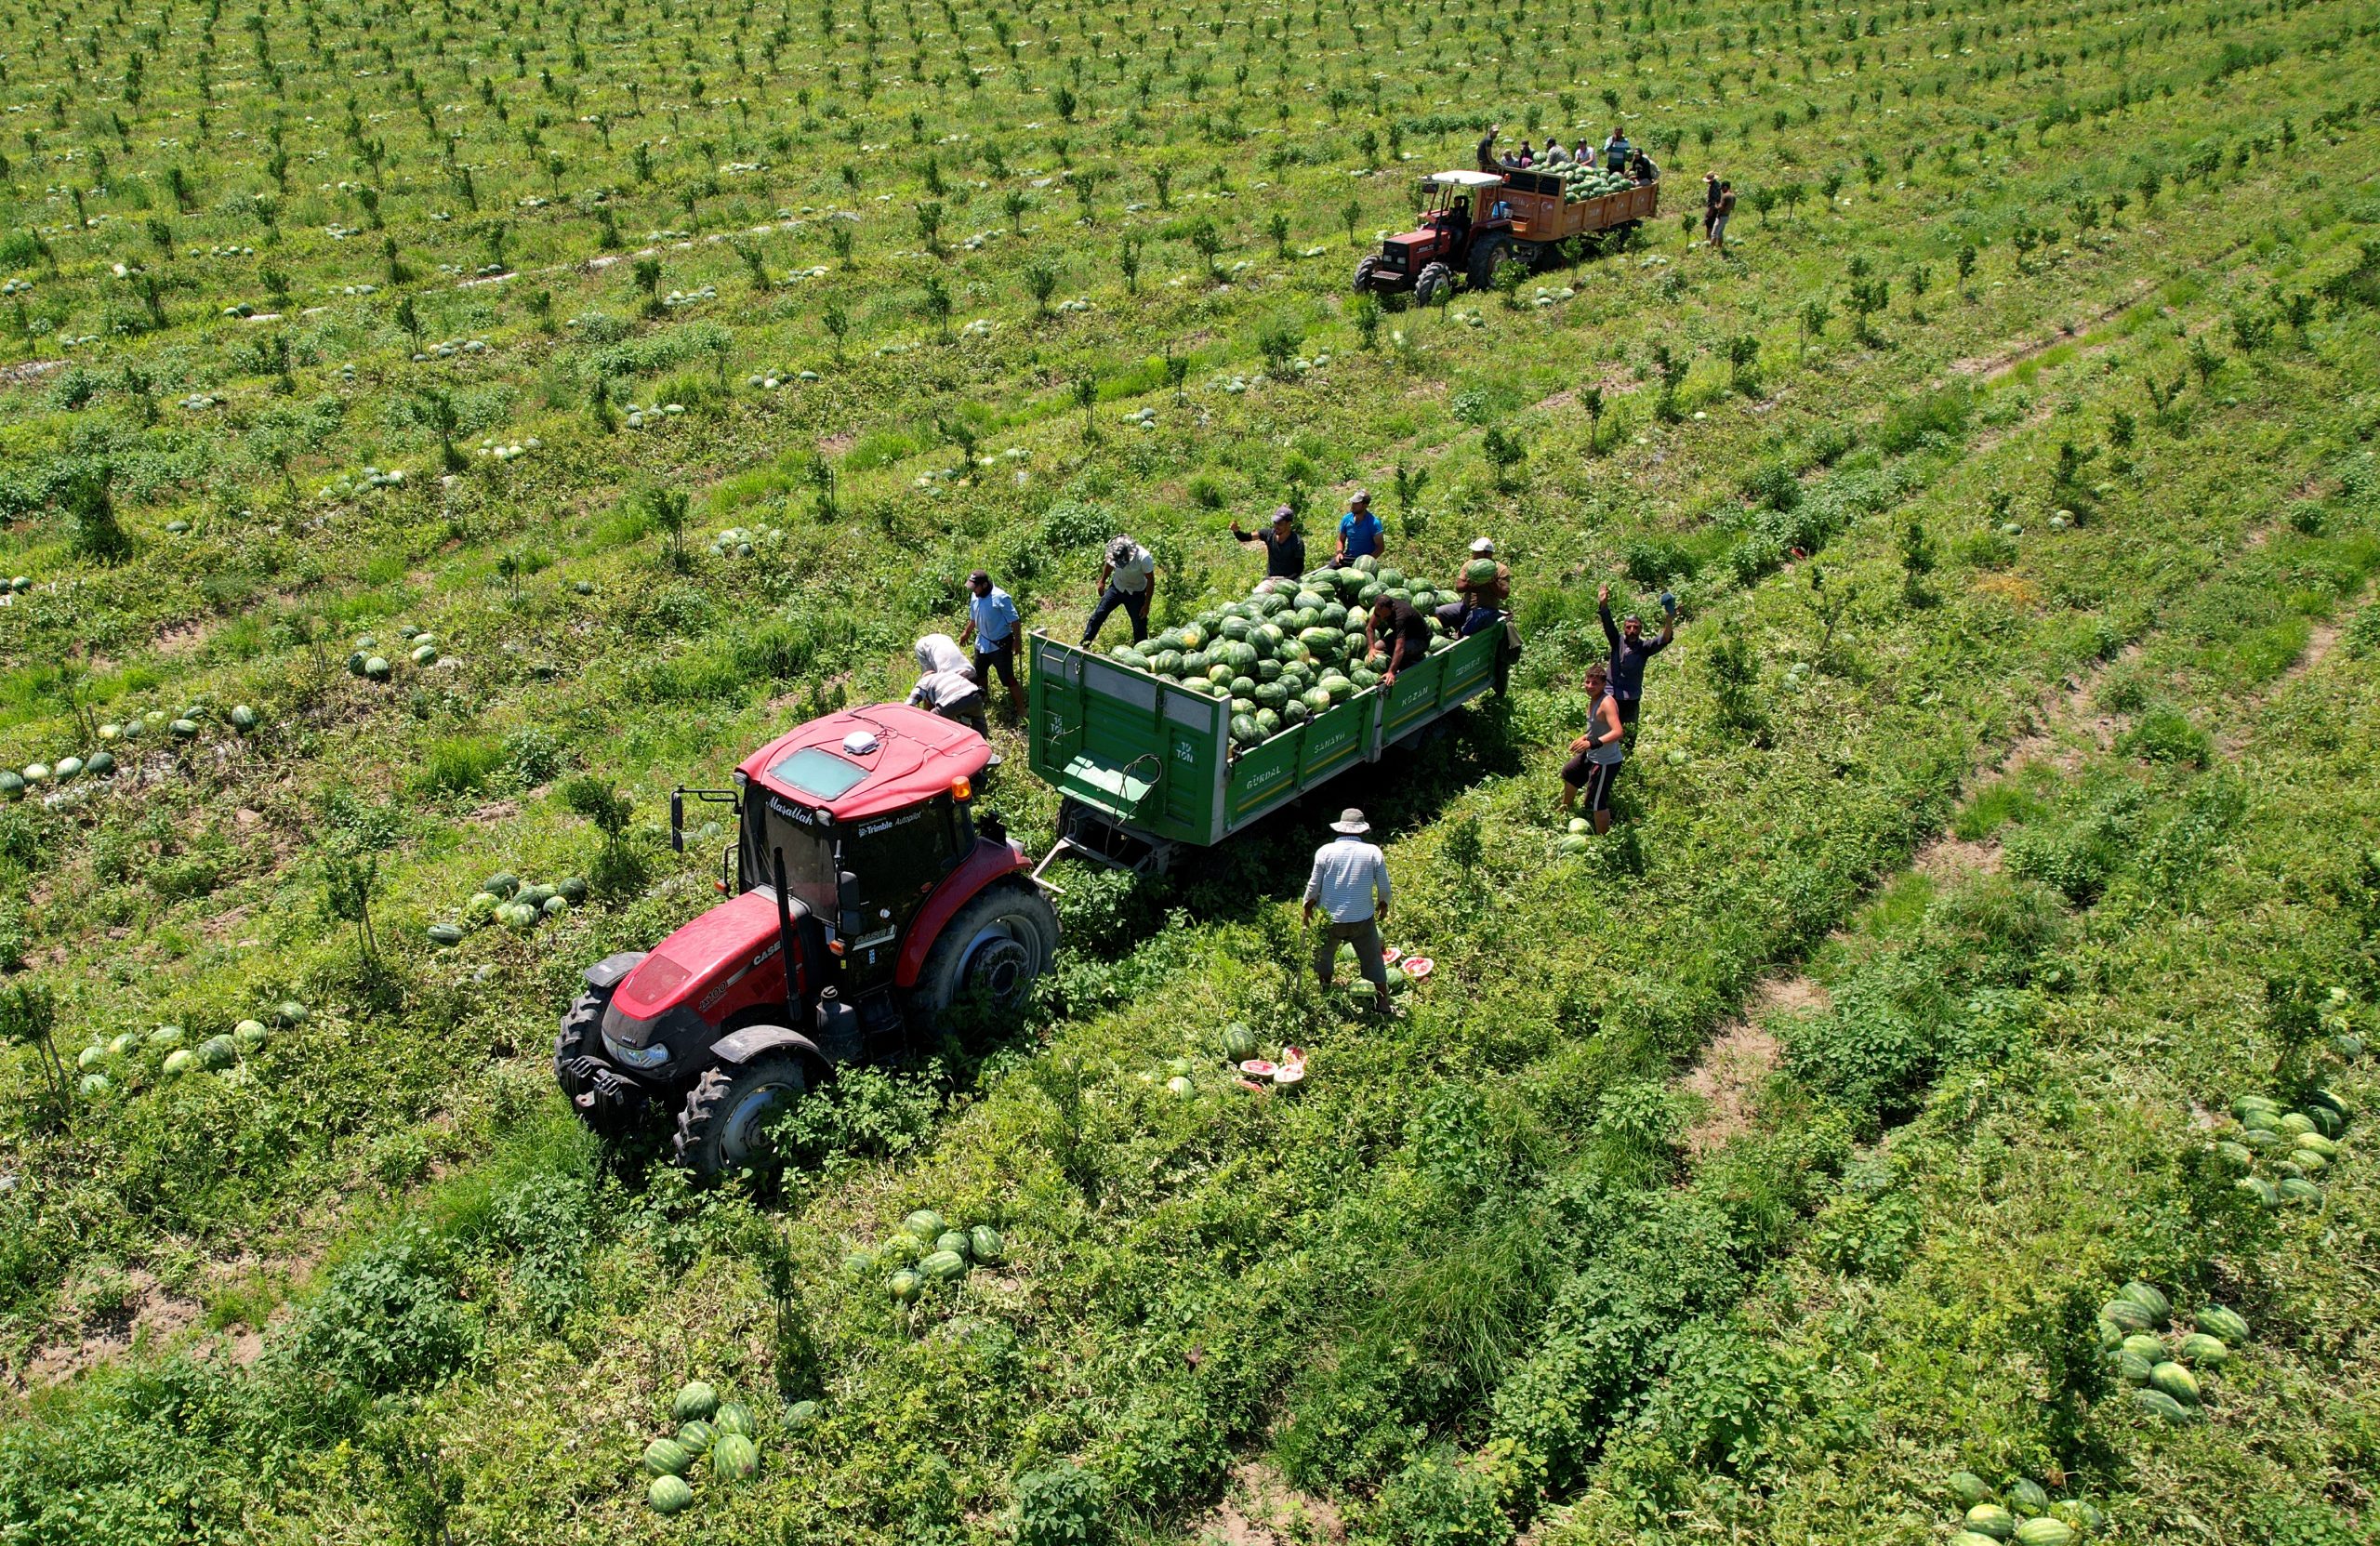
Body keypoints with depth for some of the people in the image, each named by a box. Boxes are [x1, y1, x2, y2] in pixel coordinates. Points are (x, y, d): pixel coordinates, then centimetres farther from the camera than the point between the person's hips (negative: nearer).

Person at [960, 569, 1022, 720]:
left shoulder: (1000, 598, -24)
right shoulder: (974, 597, -3)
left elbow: (1014, 620, -18)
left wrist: (1017, 641, -17)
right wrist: (966, 633, 27)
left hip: (1000, 644, -8)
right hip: (982, 643, 8)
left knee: (1007, 678, -5)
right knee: (979, 673, 23)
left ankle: (1020, 708, 4)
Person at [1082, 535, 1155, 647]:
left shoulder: (1143, 558, -33)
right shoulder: (1114, 554, -23)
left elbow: (1150, 581, -20)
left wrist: (1147, 605, -17)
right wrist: (1102, 581, 15)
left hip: (1136, 592, -3)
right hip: (1117, 587, 3)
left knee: (1140, 626, -2)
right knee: (1098, 615, -2)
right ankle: (1083, 645, 10)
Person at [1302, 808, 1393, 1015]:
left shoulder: (1325, 851, -8)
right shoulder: (1373, 852, -6)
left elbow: (1314, 885, -4)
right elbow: (1384, 887, -1)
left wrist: (1308, 907, 14)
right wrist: (1383, 905, 19)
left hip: (1329, 918, 0)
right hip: (1363, 919, 0)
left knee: (1324, 953, 24)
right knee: (1373, 960, 13)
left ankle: (1326, 990, 37)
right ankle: (1383, 1004, 16)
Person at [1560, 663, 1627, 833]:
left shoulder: (1607, 703, -28)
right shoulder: (1595, 699, 2)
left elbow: (1618, 732, -41)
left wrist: (1592, 743, -50)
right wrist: (1583, 739, 22)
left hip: (1605, 762, -11)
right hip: (1591, 756, 11)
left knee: (1596, 803, -10)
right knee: (1568, 774, 33)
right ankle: (1565, 809, 59)